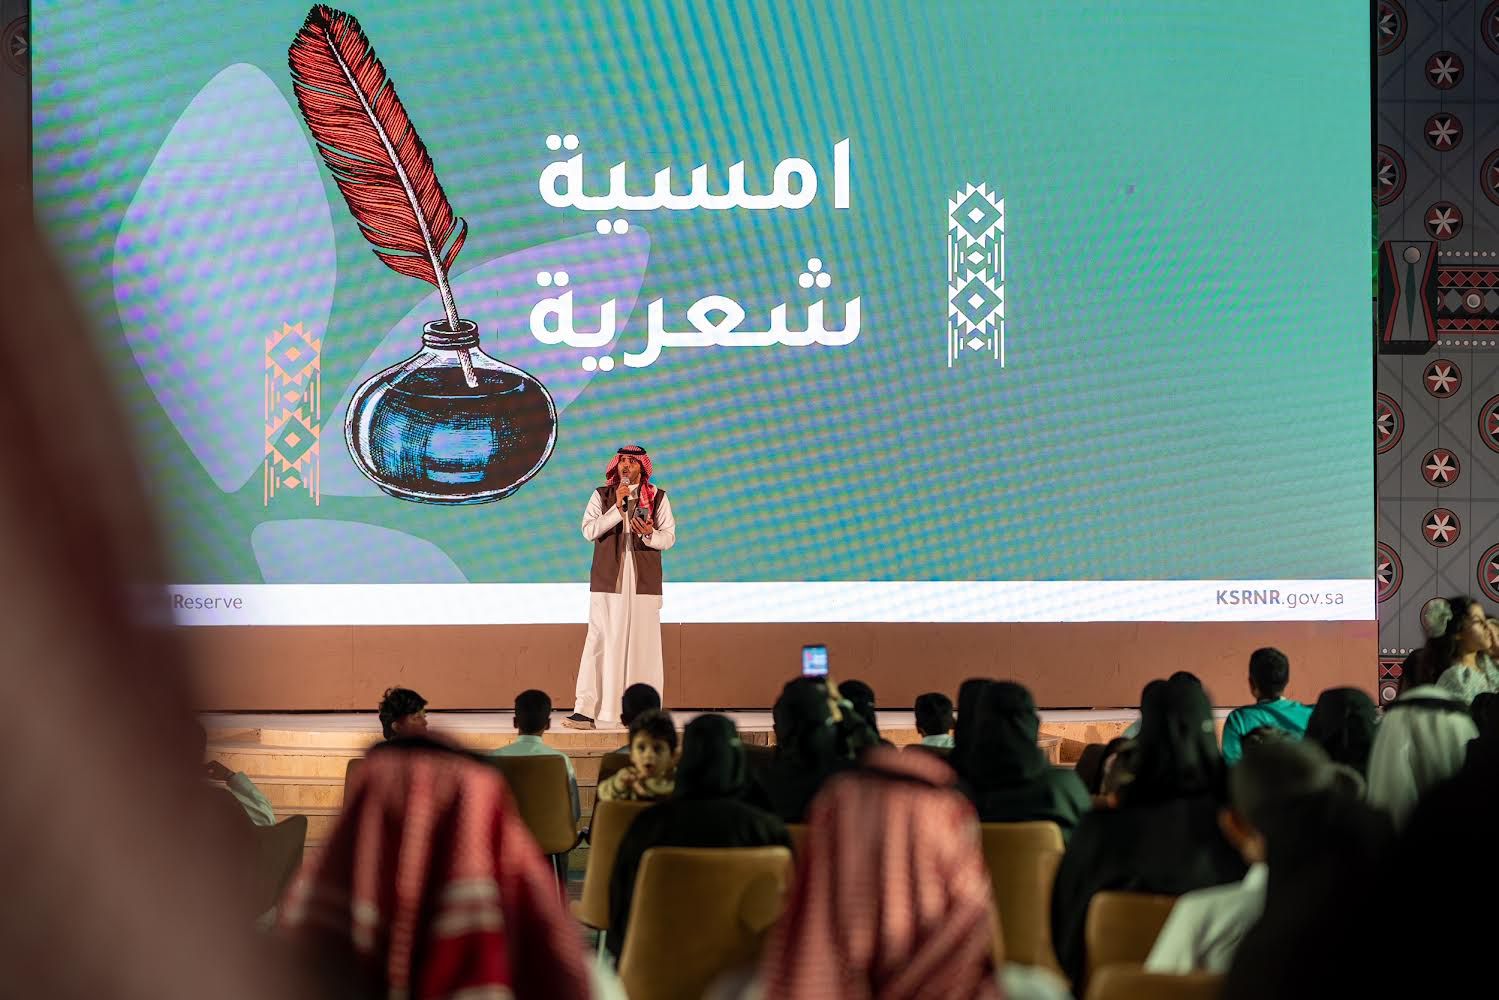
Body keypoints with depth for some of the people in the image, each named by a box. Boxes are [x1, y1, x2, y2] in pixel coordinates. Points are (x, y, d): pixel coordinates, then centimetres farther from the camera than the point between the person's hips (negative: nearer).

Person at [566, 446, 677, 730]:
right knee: (601, 642, -3)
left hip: (643, 581, 0)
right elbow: (588, 530, -6)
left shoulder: (657, 497, 6)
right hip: (608, 580, 0)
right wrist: (617, 507, -15)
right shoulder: (602, 496, 7)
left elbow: (669, 537, 3)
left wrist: (650, 534, -18)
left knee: (641, 643, 0)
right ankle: (587, 710, -4)